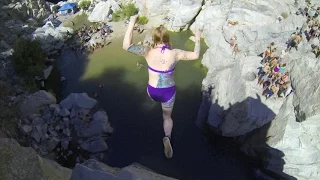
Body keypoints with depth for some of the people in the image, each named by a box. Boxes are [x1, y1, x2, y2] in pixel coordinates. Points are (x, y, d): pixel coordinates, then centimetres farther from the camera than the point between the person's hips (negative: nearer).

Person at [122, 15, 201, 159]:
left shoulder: (148, 52, -21)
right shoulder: (174, 53, -19)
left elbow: (126, 46, -26)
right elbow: (195, 55, -7)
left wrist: (131, 24, -22)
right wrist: (198, 39, 9)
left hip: (152, 92, 1)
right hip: (168, 92, 0)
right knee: (167, 116, 21)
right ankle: (167, 137, -6)